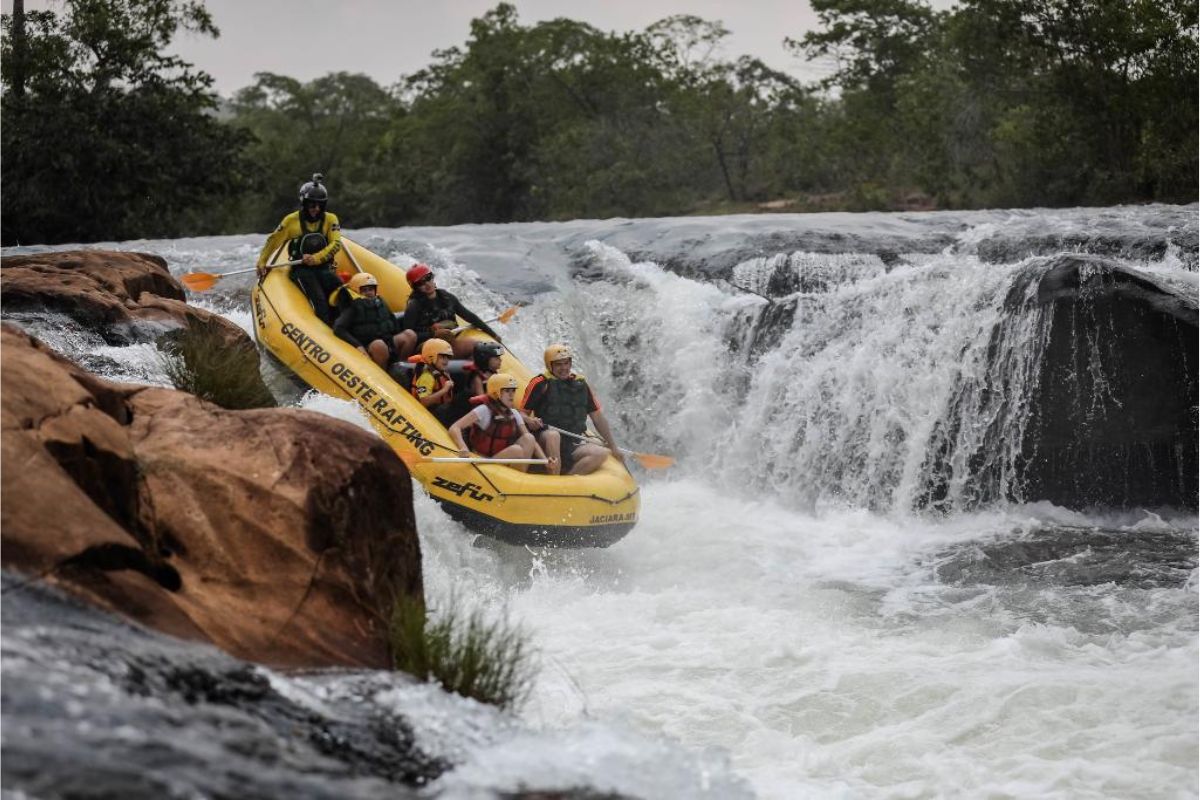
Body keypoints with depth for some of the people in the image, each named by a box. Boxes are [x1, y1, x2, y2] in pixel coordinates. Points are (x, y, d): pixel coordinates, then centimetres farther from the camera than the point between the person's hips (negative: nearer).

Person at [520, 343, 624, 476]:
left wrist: (613, 448, 17)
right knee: (553, 435, -39)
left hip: (573, 445, 4)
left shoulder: (581, 384, 16)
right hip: (545, 442, -4)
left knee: (602, 453, -23)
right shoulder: (541, 383, 2)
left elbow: (598, 417, 20)